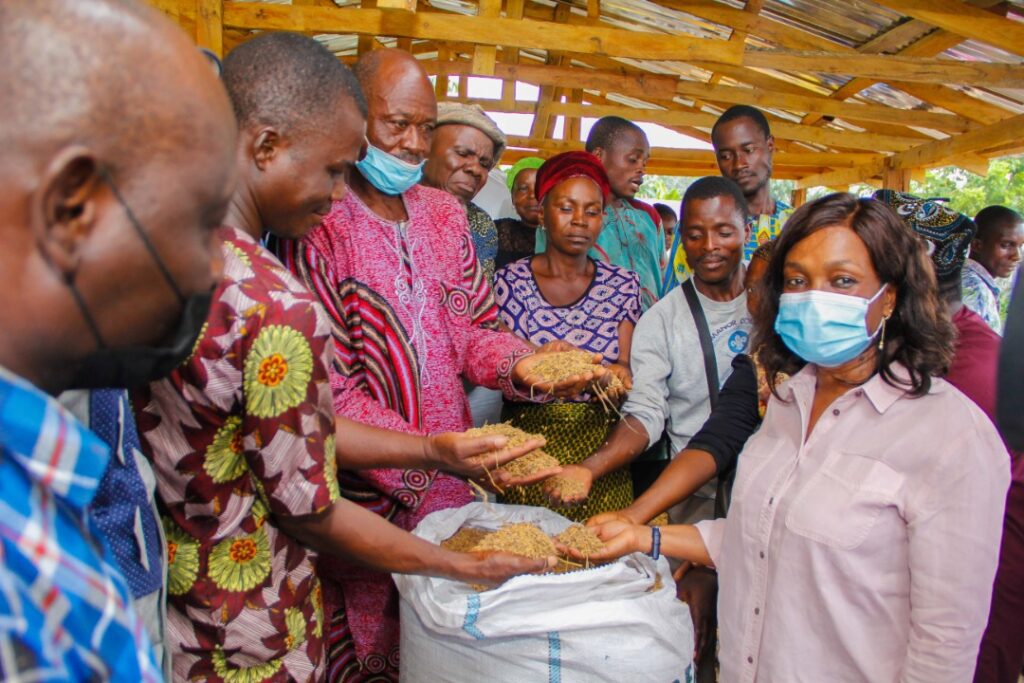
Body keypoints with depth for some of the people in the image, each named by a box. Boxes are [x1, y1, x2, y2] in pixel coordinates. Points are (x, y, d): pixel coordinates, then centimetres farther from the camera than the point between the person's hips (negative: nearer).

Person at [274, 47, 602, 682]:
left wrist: (519, 363, -16)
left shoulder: (444, 211, 7)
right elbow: (330, 391, -17)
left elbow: (475, 328, 6)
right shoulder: (318, 224, -14)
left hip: (449, 485, 6)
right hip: (365, 493, -5)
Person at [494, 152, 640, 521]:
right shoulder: (511, 280, -2)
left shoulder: (623, 283, 5)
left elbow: (624, 363, 0)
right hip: (529, 441, -1)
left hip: (601, 441, 2)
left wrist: (618, 372, -23)